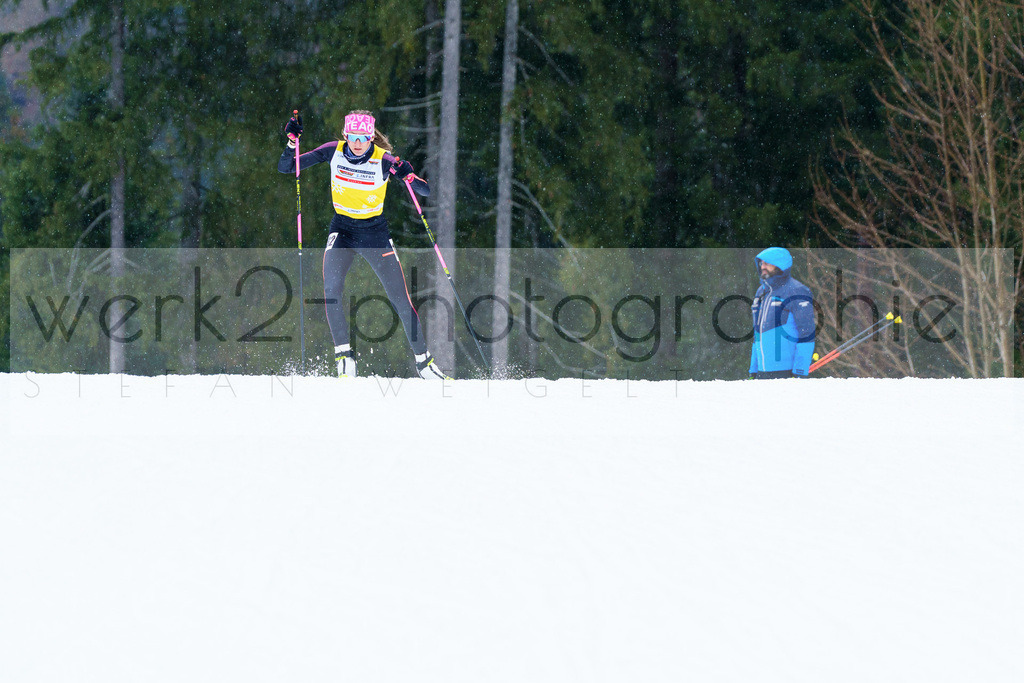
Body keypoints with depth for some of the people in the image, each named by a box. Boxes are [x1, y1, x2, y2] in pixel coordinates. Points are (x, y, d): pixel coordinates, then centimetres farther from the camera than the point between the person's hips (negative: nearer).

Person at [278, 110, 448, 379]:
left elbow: (426, 192, -18)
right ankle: (343, 354, -16)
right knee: (331, 289, -24)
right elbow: (285, 168, -5)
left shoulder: (384, 160, -17)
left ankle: (423, 360, 11)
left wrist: (409, 175, -38)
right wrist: (292, 143, -23)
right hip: (342, 230, 1)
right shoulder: (333, 152, -10)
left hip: (375, 233, -1)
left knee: (400, 299, -4)